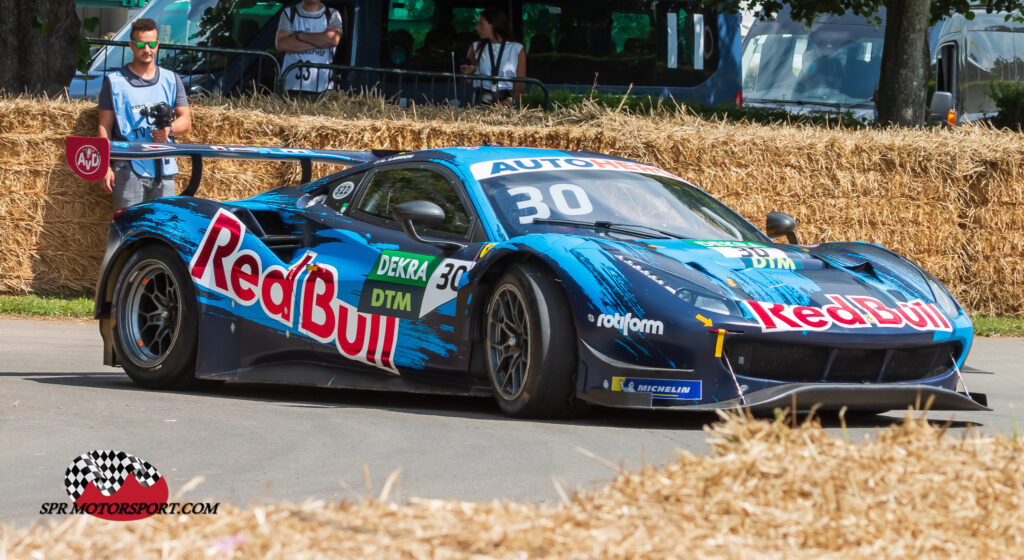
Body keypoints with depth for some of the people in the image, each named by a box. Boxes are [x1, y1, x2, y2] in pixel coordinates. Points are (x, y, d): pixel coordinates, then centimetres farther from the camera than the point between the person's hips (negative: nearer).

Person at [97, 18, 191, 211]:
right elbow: (105, 126, 4)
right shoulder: (114, 81, 6)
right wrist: (106, 166, -5)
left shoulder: (171, 80, 15)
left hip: (163, 168, 3)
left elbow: (186, 120, 12)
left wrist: (169, 129, -12)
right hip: (129, 168, -3)